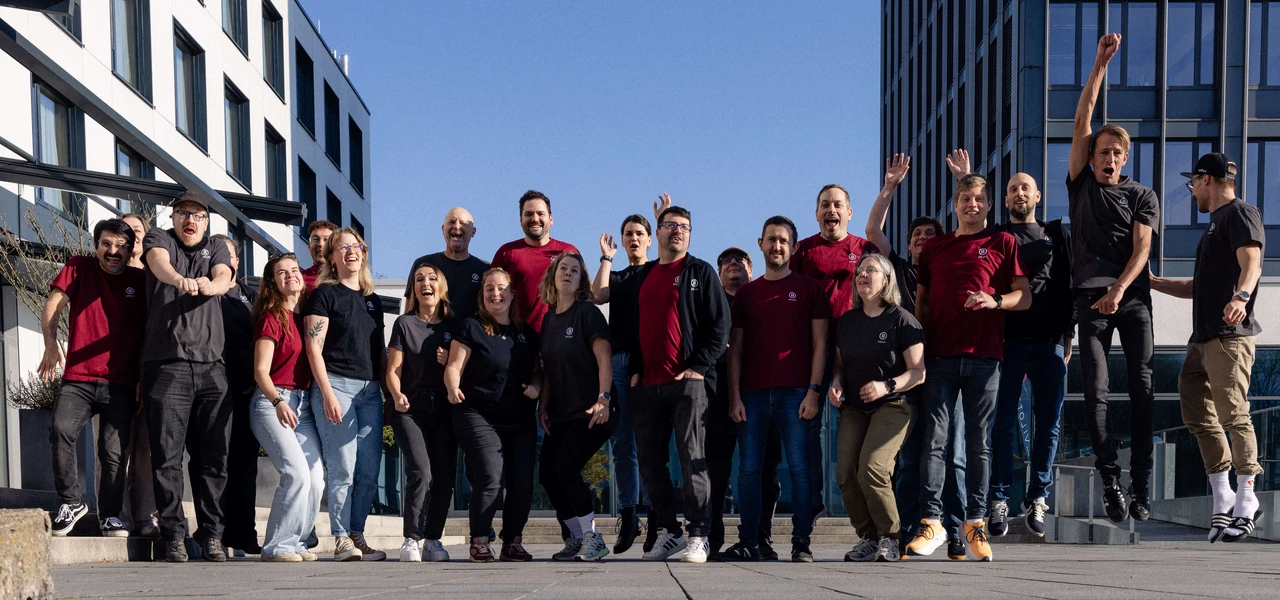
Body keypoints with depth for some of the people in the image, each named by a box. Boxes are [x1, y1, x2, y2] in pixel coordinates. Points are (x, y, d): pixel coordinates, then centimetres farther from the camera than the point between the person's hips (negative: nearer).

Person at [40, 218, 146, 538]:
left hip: (121, 384, 0)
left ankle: (110, 515, 15)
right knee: (61, 432, -22)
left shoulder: (140, 280, 8)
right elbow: (51, 308, 1)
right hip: (77, 378, 0)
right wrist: (51, 344, -14)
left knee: (114, 451, -4)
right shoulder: (78, 268, 8)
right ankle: (71, 502, -3)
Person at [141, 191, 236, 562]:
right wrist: (179, 280, -37)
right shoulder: (158, 239, 11)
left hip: (211, 367, 3)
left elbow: (224, 277, -4)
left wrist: (210, 284, -29)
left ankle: (211, 534, 8)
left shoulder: (216, 250, 19)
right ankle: (173, 535, 2)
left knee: (213, 456, 2)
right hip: (167, 364, -2)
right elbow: (159, 262, -13)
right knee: (167, 455, -4)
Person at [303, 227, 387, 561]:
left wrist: (388, 389, 14)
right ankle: (341, 540, -3)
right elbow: (313, 347, -6)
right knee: (343, 468, -9)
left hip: (370, 390, 6)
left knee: (369, 470, 2)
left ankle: (357, 536, 10)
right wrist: (327, 393, -14)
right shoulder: (325, 294, 1)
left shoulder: (373, 300, 20)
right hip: (336, 384, -6)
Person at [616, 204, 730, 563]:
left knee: (692, 459, -6)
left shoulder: (701, 273, 4)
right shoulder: (642, 277, 18)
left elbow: (720, 325, -2)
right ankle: (669, 531, 16)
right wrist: (635, 370, 10)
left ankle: (697, 537, -1)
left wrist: (699, 367, -11)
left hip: (688, 382, -5)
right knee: (650, 463, 6)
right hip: (647, 385, 5)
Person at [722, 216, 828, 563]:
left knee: (799, 468, -4)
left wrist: (813, 391, -8)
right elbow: (735, 349, 12)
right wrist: (735, 396, 2)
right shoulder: (745, 294, 16)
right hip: (753, 394, 3)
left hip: (795, 393, -3)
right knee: (749, 469, 1)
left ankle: (801, 543, 2)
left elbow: (819, 344, 3)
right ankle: (748, 543, 7)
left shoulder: (809, 289, 8)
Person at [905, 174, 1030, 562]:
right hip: (940, 355, 2)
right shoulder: (933, 248, 17)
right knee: (934, 440, -4)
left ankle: (975, 522, 10)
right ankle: (932, 521, -2)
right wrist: (917, 348, 10)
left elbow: (1025, 297, 6)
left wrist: (995, 301, -13)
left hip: (983, 356, -1)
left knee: (979, 443, 3)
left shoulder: (1002, 243, 9)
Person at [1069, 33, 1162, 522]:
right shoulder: (1081, 184, 12)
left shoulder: (1143, 196, 12)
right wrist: (1100, 63, 5)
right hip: (1091, 298, 0)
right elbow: (1082, 119, 7)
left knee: (1142, 389, -2)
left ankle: (1141, 490, 0)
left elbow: (1141, 249, -1)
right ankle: (1110, 481, -7)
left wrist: (1118, 290, -16)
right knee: (1096, 390, -8)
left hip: (1133, 296, 0)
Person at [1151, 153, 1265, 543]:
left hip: (1229, 336, -10)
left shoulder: (1239, 213, -2)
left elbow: (1251, 261, -21)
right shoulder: (1215, 224, 27)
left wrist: (1241, 295, -39)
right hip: (1202, 338, 10)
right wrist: (1152, 282, 36)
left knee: (1233, 415, -12)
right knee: (1199, 417, 7)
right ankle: (1223, 501, 12)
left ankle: (1245, 503, -8)